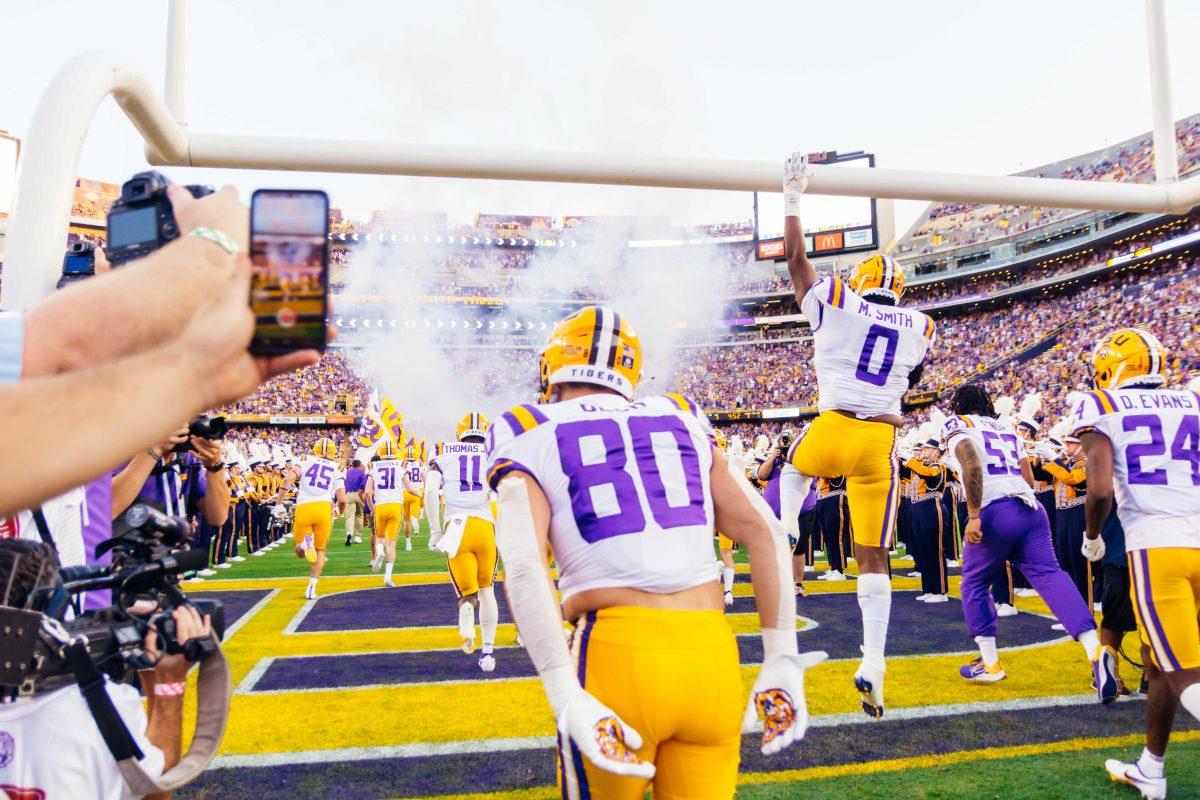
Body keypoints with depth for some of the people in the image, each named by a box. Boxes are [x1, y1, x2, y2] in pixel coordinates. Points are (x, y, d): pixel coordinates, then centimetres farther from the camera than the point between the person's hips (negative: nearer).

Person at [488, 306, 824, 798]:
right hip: (713, 656, 3)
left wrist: (566, 698, -16)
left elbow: (523, 567, -11)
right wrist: (782, 662, 10)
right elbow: (764, 532, 9)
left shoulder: (530, 437, 6)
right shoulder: (681, 420, 16)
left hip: (616, 652, -2)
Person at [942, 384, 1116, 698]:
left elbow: (973, 466, -16)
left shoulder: (958, 426, 4)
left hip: (995, 511, -5)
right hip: (1030, 508, 6)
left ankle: (989, 664, 16)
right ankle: (1095, 649, -28)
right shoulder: (1007, 428, 26)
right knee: (1050, 575, -7)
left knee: (975, 585, 12)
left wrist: (973, 516, -18)